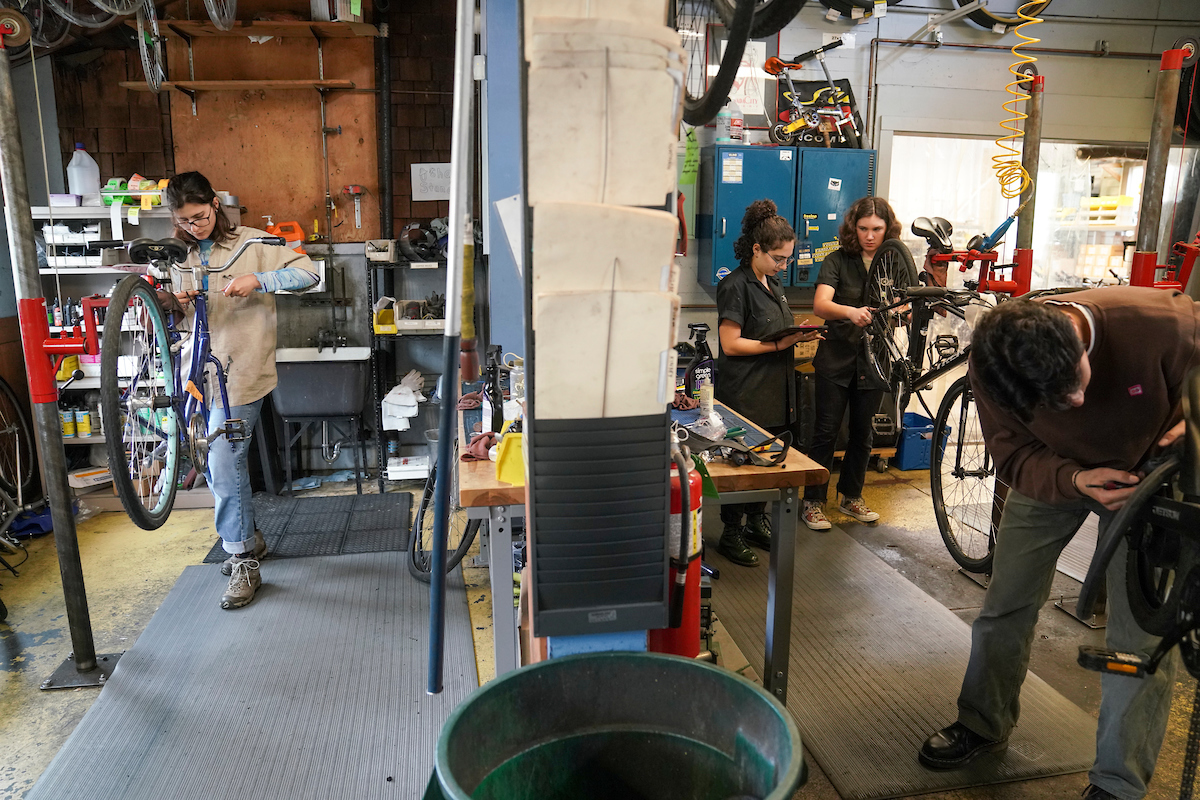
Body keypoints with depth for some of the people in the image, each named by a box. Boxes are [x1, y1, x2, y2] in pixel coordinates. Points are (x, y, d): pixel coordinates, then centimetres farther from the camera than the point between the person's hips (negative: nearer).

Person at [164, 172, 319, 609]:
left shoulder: (250, 243, -3)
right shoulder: (182, 257, 14)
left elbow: (307, 273, -11)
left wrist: (257, 281, -23)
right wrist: (177, 304, -3)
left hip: (240, 370, -6)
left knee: (224, 465, -11)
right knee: (218, 465, 12)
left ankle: (245, 564, 0)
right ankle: (249, 538, 31)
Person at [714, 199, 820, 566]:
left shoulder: (773, 283, 16)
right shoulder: (735, 286, -12)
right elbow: (731, 344, -17)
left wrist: (799, 335, 6)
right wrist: (779, 345, -19)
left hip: (774, 391, 8)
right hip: (745, 395, -8)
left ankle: (756, 520, 29)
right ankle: (731, 534, 11)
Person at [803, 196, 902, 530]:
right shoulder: (838, 261, -5)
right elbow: (820, 305, -20)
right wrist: (850, 311, -40)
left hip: (874, 361, 3)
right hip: (836, 358, -3)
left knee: (862, 433, 13)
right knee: (826, 432, 0)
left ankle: (851, 496, 29)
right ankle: (813, 501, 11)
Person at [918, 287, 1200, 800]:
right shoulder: (993, 368, -30)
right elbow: (1013, 459, -18)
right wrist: (1075, 481, -36)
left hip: (1144, 471, -1)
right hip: (1051, 474, 2)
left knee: (1141, 630, -4)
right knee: (1005, 606, 7)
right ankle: (983, 724, 31)